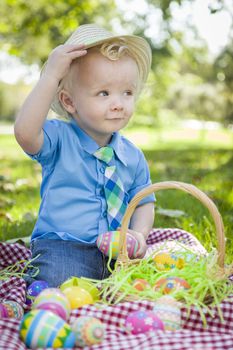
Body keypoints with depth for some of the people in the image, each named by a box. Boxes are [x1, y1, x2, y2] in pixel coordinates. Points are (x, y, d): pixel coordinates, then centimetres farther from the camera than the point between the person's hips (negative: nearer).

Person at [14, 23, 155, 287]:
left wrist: (139, 234, -5)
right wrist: (50, 76, -27)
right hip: (61, 246, -5)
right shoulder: (59, 138, -6)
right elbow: (25, 132, -28)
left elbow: (144, 203, 17)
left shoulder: (133, 156, 9)